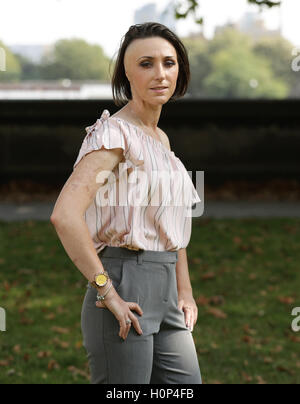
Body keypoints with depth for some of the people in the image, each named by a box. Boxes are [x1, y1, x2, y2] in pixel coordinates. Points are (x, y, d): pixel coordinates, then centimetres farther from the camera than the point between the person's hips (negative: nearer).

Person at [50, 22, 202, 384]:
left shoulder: (161, 139, 15)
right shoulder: (114, 131, -12)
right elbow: (64, 215, -25)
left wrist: (184, 292, 17)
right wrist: (107, 293, -21)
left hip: (165, 292, 8)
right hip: (125, 287, -8)